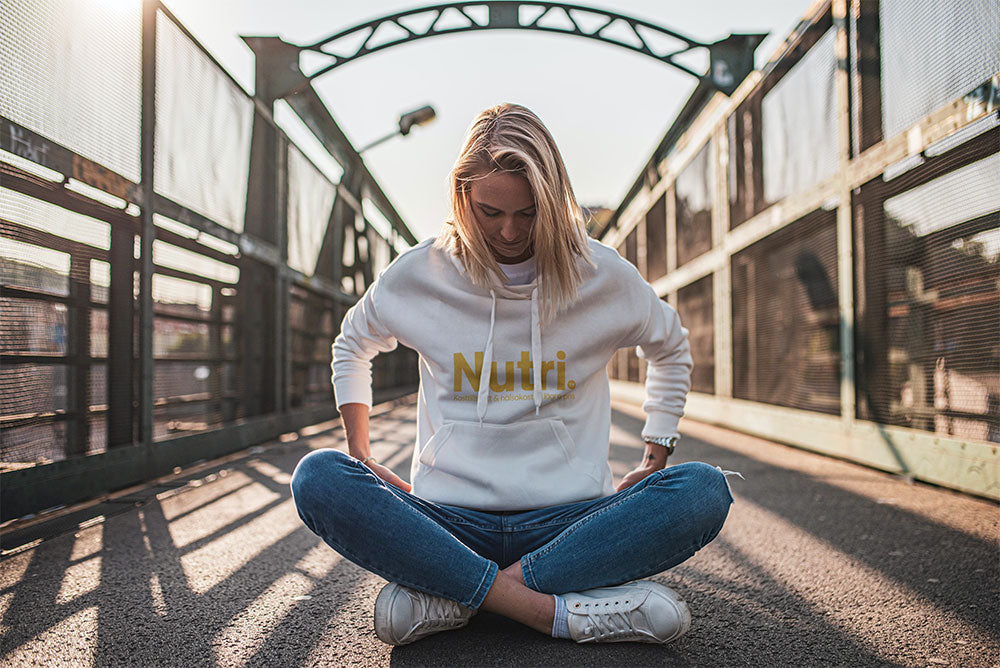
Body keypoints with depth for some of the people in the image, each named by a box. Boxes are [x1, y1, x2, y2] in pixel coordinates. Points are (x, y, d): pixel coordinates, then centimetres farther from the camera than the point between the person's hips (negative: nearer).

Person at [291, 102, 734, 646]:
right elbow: (352, 345, 19)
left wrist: (655, 458, 9)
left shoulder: (602, 276, 1)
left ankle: (451, 598, -24)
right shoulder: (419, 274, 0)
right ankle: (558, 612, -28)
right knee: (316, 479, -26)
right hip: (449, 520, 0)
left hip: (568, 519, 1)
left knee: (704, 490, -26)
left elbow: (670, 348, 20)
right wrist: (361, 455, 7)